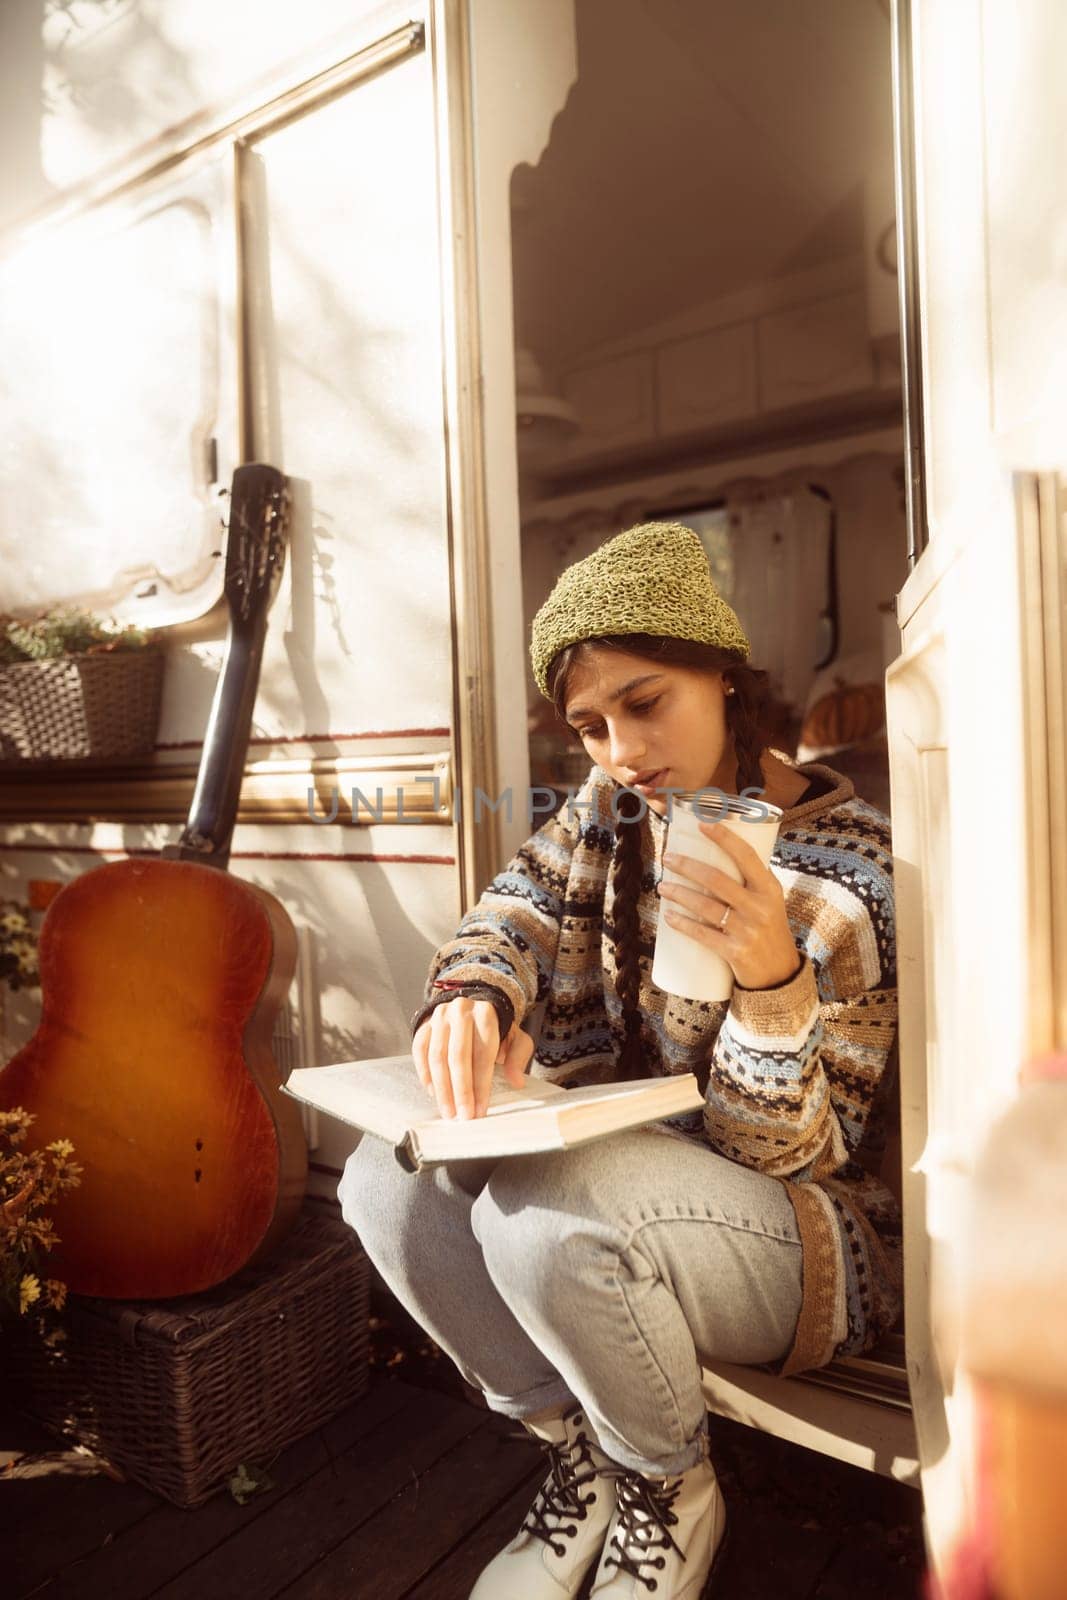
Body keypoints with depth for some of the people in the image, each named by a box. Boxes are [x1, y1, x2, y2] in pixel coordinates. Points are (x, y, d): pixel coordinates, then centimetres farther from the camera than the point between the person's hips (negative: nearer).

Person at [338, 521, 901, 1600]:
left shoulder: (846, 868, -20)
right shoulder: (610, 810, -1)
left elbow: (791, 1153, -19)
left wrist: (772, 979, -40)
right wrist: (473, 994, -31)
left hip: (810, 1235, -5)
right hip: (618, 1166, 6)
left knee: (546, 1214, -34)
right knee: (387, 1179, -14)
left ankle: (671, 1486, 1)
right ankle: (580, 1456, 8)